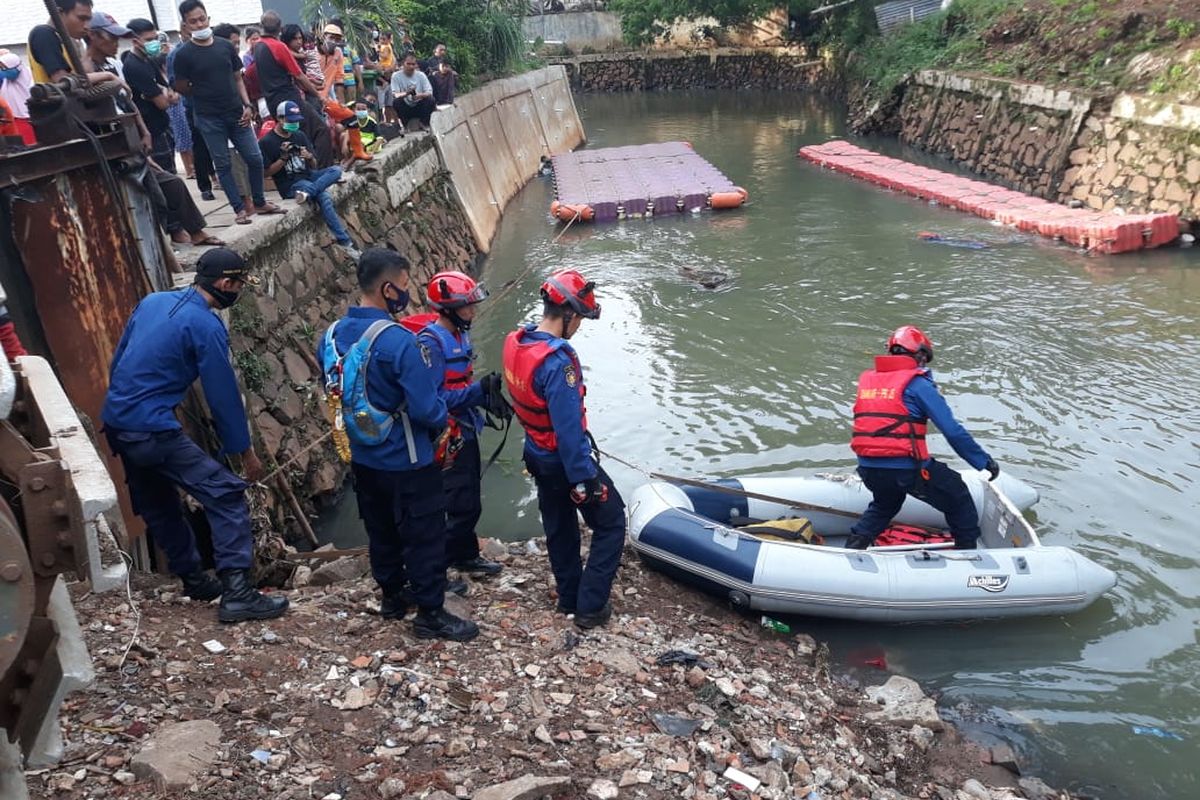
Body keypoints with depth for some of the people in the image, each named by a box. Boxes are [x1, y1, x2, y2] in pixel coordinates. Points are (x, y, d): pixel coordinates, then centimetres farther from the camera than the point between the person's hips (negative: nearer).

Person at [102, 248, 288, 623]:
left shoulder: (152, 301, 10)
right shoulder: (207, 327, -13)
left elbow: (117, 359, 17)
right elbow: (223, 394, -10)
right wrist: (246, 451, -1)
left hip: (115, 421, 9)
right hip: (154, 431, -9)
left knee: (157, 506, 21)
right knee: (227, 493, -8)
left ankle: (193, 579, 34)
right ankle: (236, 593, -13)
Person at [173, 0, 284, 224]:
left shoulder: (225, 46, 4)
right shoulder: (183, 55, -7)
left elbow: (237, 79, 10)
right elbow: (181, 88, 0)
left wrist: (247, 105, 0)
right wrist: (205, 94, 8)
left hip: (236, 114, 3)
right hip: (209, 119, -3)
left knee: (255, 158, 4)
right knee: (223, 165, 2)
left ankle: (259, 203, 20)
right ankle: (239, 208, 10)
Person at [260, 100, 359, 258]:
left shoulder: (300, 136, 10)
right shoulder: (266, 142, -6)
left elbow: (314, 166, 11)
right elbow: (268, 172, -7)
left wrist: (309, 157, -12)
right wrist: (284, 157, -17)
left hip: (308, 176, 7)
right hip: (289, 185, -7)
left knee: (336, 170, -20)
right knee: (324, 197, -29)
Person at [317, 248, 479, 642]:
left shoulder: (332, 336, -3)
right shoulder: (400, 342, -27)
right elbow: (428, 409, -25)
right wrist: (441, 422, -4)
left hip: (362, 459, 8)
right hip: (407, 463, -7)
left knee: (381, 531, 23)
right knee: (424, 537, 7)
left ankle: (392, 595, 39)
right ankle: (430, 613, 18)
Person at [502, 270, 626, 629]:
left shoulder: (515, 343, -4)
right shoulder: (557, 361, -31)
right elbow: (569, 429, -28)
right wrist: (585, 479, -21)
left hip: (537, 454, 9)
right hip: (566, 459, -9)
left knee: (559, 527, 22)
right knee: (610, 523, 8)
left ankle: (569, 598, 37)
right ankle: (590, 606, 11)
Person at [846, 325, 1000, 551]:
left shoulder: (866, 380, 12)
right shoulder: (918, 384, -6)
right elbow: (953, 431, -9)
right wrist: (983, 461, -1)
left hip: (868, 468, 6)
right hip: (906, 468, -6)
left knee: (884, 505, 36)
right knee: (958, 497, 19)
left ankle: (854, 543, 21)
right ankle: (967, 550, 25)